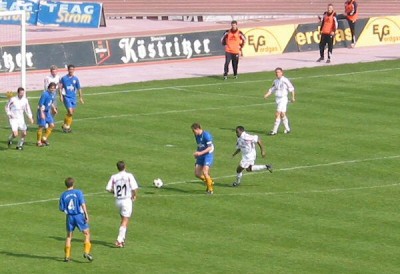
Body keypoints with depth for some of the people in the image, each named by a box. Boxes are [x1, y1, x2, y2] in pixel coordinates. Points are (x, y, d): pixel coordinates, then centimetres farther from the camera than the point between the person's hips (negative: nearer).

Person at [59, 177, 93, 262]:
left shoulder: (63, 195, 2)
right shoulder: (78, 192, -6)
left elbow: (61, 208, 4)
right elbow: (83, 204, -13)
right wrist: (86, 215, -11)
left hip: (70, 217, 3)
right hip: (79, 215, -3)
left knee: (69, 236, 13)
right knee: (87, 234, 8)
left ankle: (67, 256, 11)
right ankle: (86, 252, -6)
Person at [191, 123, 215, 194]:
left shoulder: (206, 135, -17)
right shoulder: (197, 136, 9)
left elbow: (209, 148, -20)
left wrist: (200, 153, -26)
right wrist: (197, 153, 7)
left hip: (208, 155, -8)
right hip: (200, 156, 8)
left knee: (205, 172, -20)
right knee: (197, 174, 2)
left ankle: (210, 189, -5)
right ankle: (210, 182, 24)